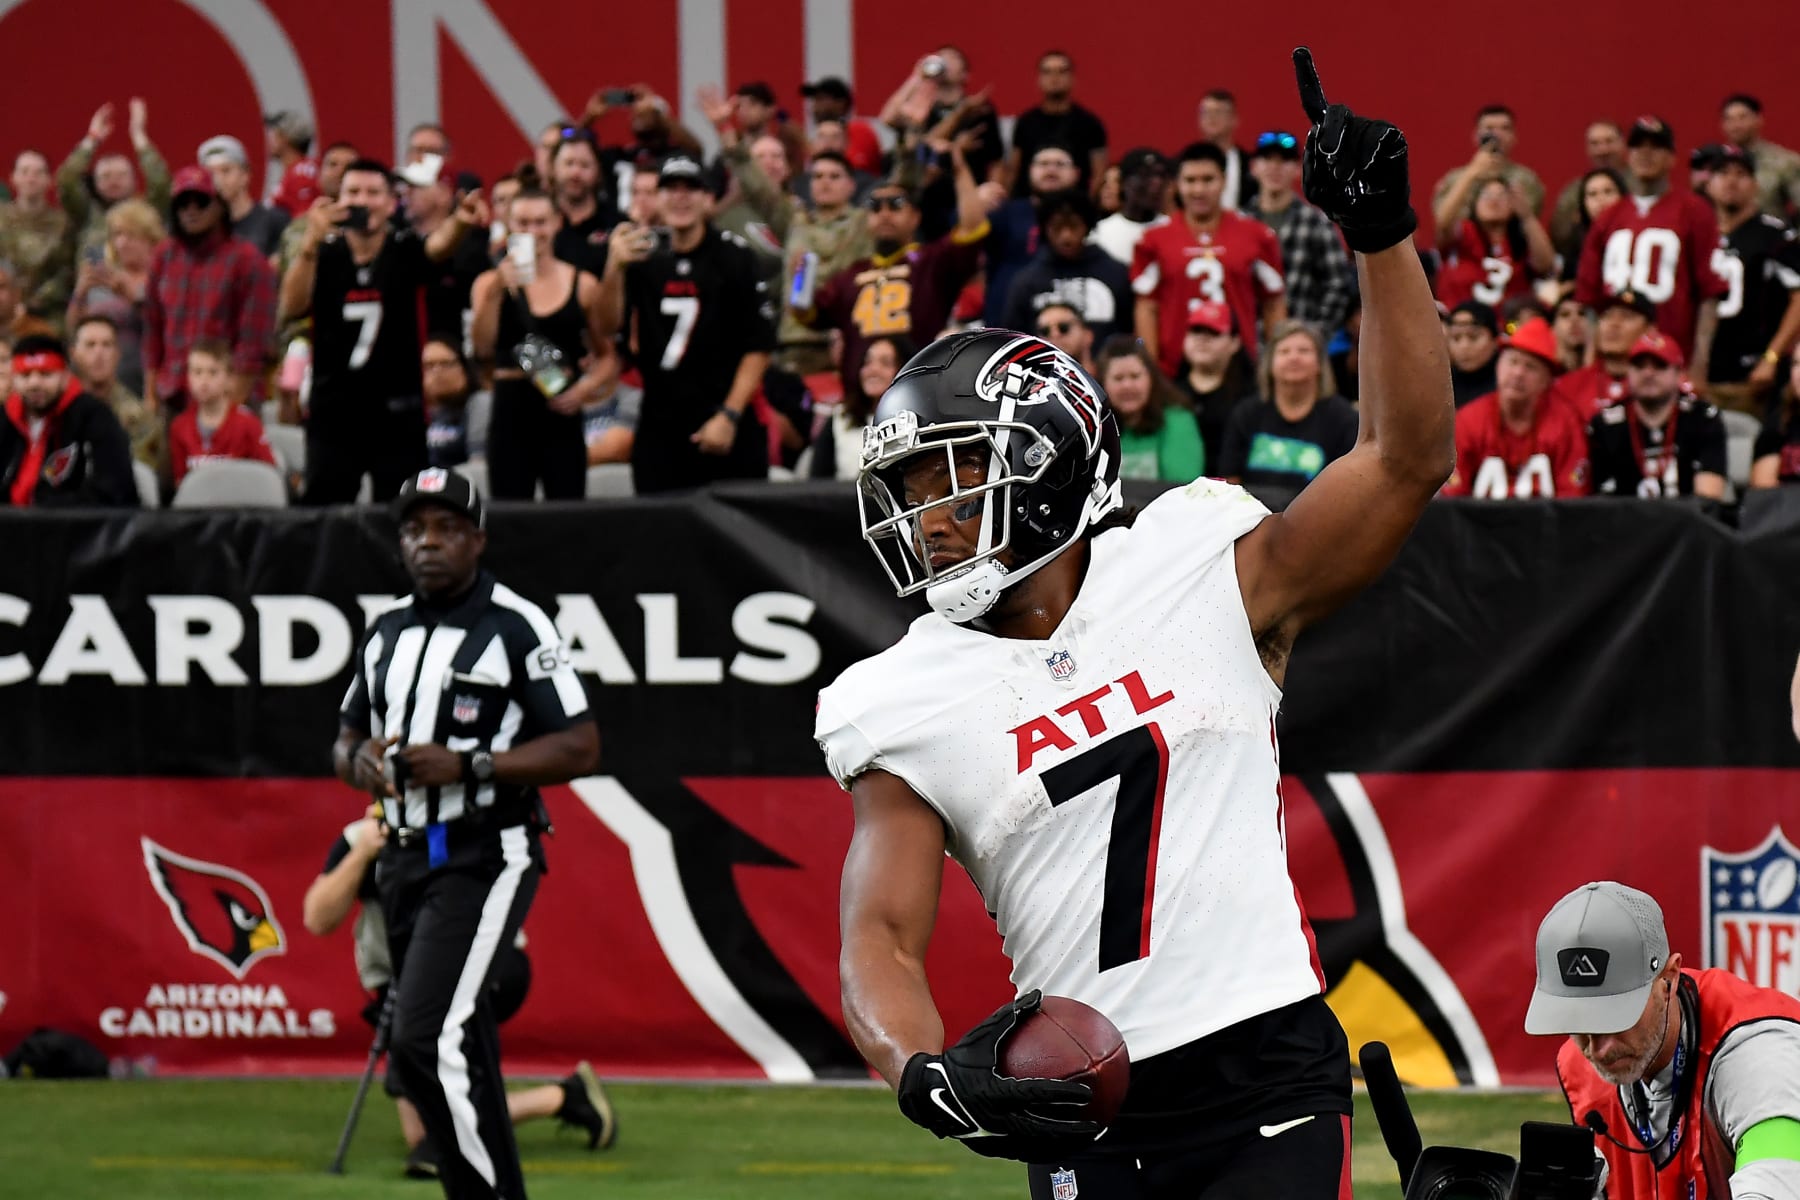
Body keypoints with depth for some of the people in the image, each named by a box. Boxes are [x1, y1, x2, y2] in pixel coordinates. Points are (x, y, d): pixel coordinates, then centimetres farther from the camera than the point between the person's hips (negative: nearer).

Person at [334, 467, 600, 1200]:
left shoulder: (516, 626, -6)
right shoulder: (387, 633, 15)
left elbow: (581, 749, -10)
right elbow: (347, 738, 25)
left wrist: (468, 765, -18)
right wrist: (360, 761, 1)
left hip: (484, 858, -8)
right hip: (405, 860, 8)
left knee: (426, 1042, -20)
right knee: (442, 1059, 10)